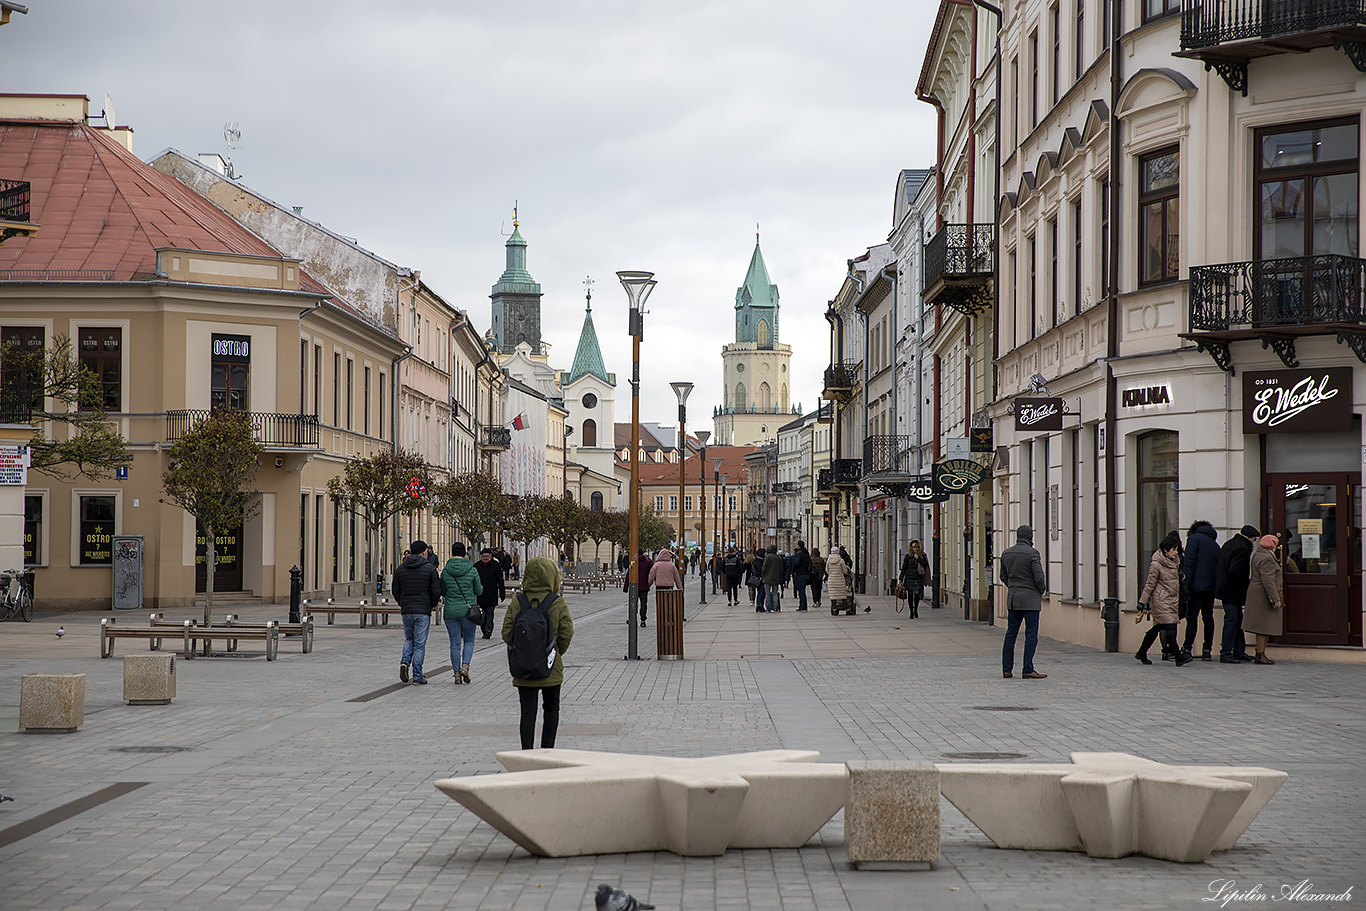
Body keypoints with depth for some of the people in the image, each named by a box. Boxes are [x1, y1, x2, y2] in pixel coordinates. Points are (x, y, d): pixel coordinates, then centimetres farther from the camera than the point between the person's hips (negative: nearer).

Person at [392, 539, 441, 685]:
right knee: (420, 644, 3)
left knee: (409, 639, 22)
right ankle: (417, 676, 3)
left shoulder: (400, 569, 5)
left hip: (406, 612, 3)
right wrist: (432, 604, 12)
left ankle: (405, 662, -4)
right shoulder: (430, 569, -5)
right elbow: (436, 591, -8)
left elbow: (396, 592, 7)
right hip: (423, 612, -3)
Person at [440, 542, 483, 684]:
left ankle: (457, 672, 4)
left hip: (451, 611, 1)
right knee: (469, 640, 13)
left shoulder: (445, 571, -3)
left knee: (455, 643, 7)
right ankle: (465, 665, -8)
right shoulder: (472, 570, -7)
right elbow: (479, 591, 1)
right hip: (468, 611, -1)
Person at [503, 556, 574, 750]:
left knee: (527, 712, 4)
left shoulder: (517, 603, -4)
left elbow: (507, 633, -5)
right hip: (550, 668, -1)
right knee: (551, 708, 16)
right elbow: (566, 633, -9)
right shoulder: (557, 603, -8)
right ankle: (547, 749, 13)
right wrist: (557, 652, 9)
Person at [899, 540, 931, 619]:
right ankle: (911, 612, 13)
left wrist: (918, 558, -14)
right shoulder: (908, 556, 3)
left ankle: (916, 609, 15)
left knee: (917, 593, -9)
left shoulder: (922, 556, 6)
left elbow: (925, 564, -9)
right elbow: (904, 568, 5)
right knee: (910, 595, 1)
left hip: (918, 578, 0)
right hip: (909, 578, 0)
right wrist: (901, 579, 3)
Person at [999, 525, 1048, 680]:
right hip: (1030, 599, -6)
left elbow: (1003, 576, 15)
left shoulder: (1006, 553, 7)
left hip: (1012, 597, 6)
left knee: (1011, 633, 10)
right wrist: (1042, 590, 4)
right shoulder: (1032, 553, -12)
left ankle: (1006, 669, 10)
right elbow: (1039, 577, -15)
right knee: (1031, 635, -3)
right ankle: (1028, 670, -6)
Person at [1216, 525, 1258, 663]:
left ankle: (1239, 651, 22)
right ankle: (1225, 654, -5)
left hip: (1225, 588, 10)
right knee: (1232, 620, -7)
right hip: (1233, 592, -10)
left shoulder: (1229, 544, 15)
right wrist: (1247, 581, -12)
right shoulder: (1241, 548, -17)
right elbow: (1234, 571, -26)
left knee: (1237, 620, 16)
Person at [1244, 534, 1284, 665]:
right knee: (1264, 626, -8)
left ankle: (1260, 655, 14)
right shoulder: (1267, 559, -17)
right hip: (1264, 595, -11)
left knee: (1264, 627, 12)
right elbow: (1268, 581, -23)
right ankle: (1260, 655, -7)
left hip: (1257, 594, 11)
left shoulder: (1257, 555, 17)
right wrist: (1275, 599, -23)